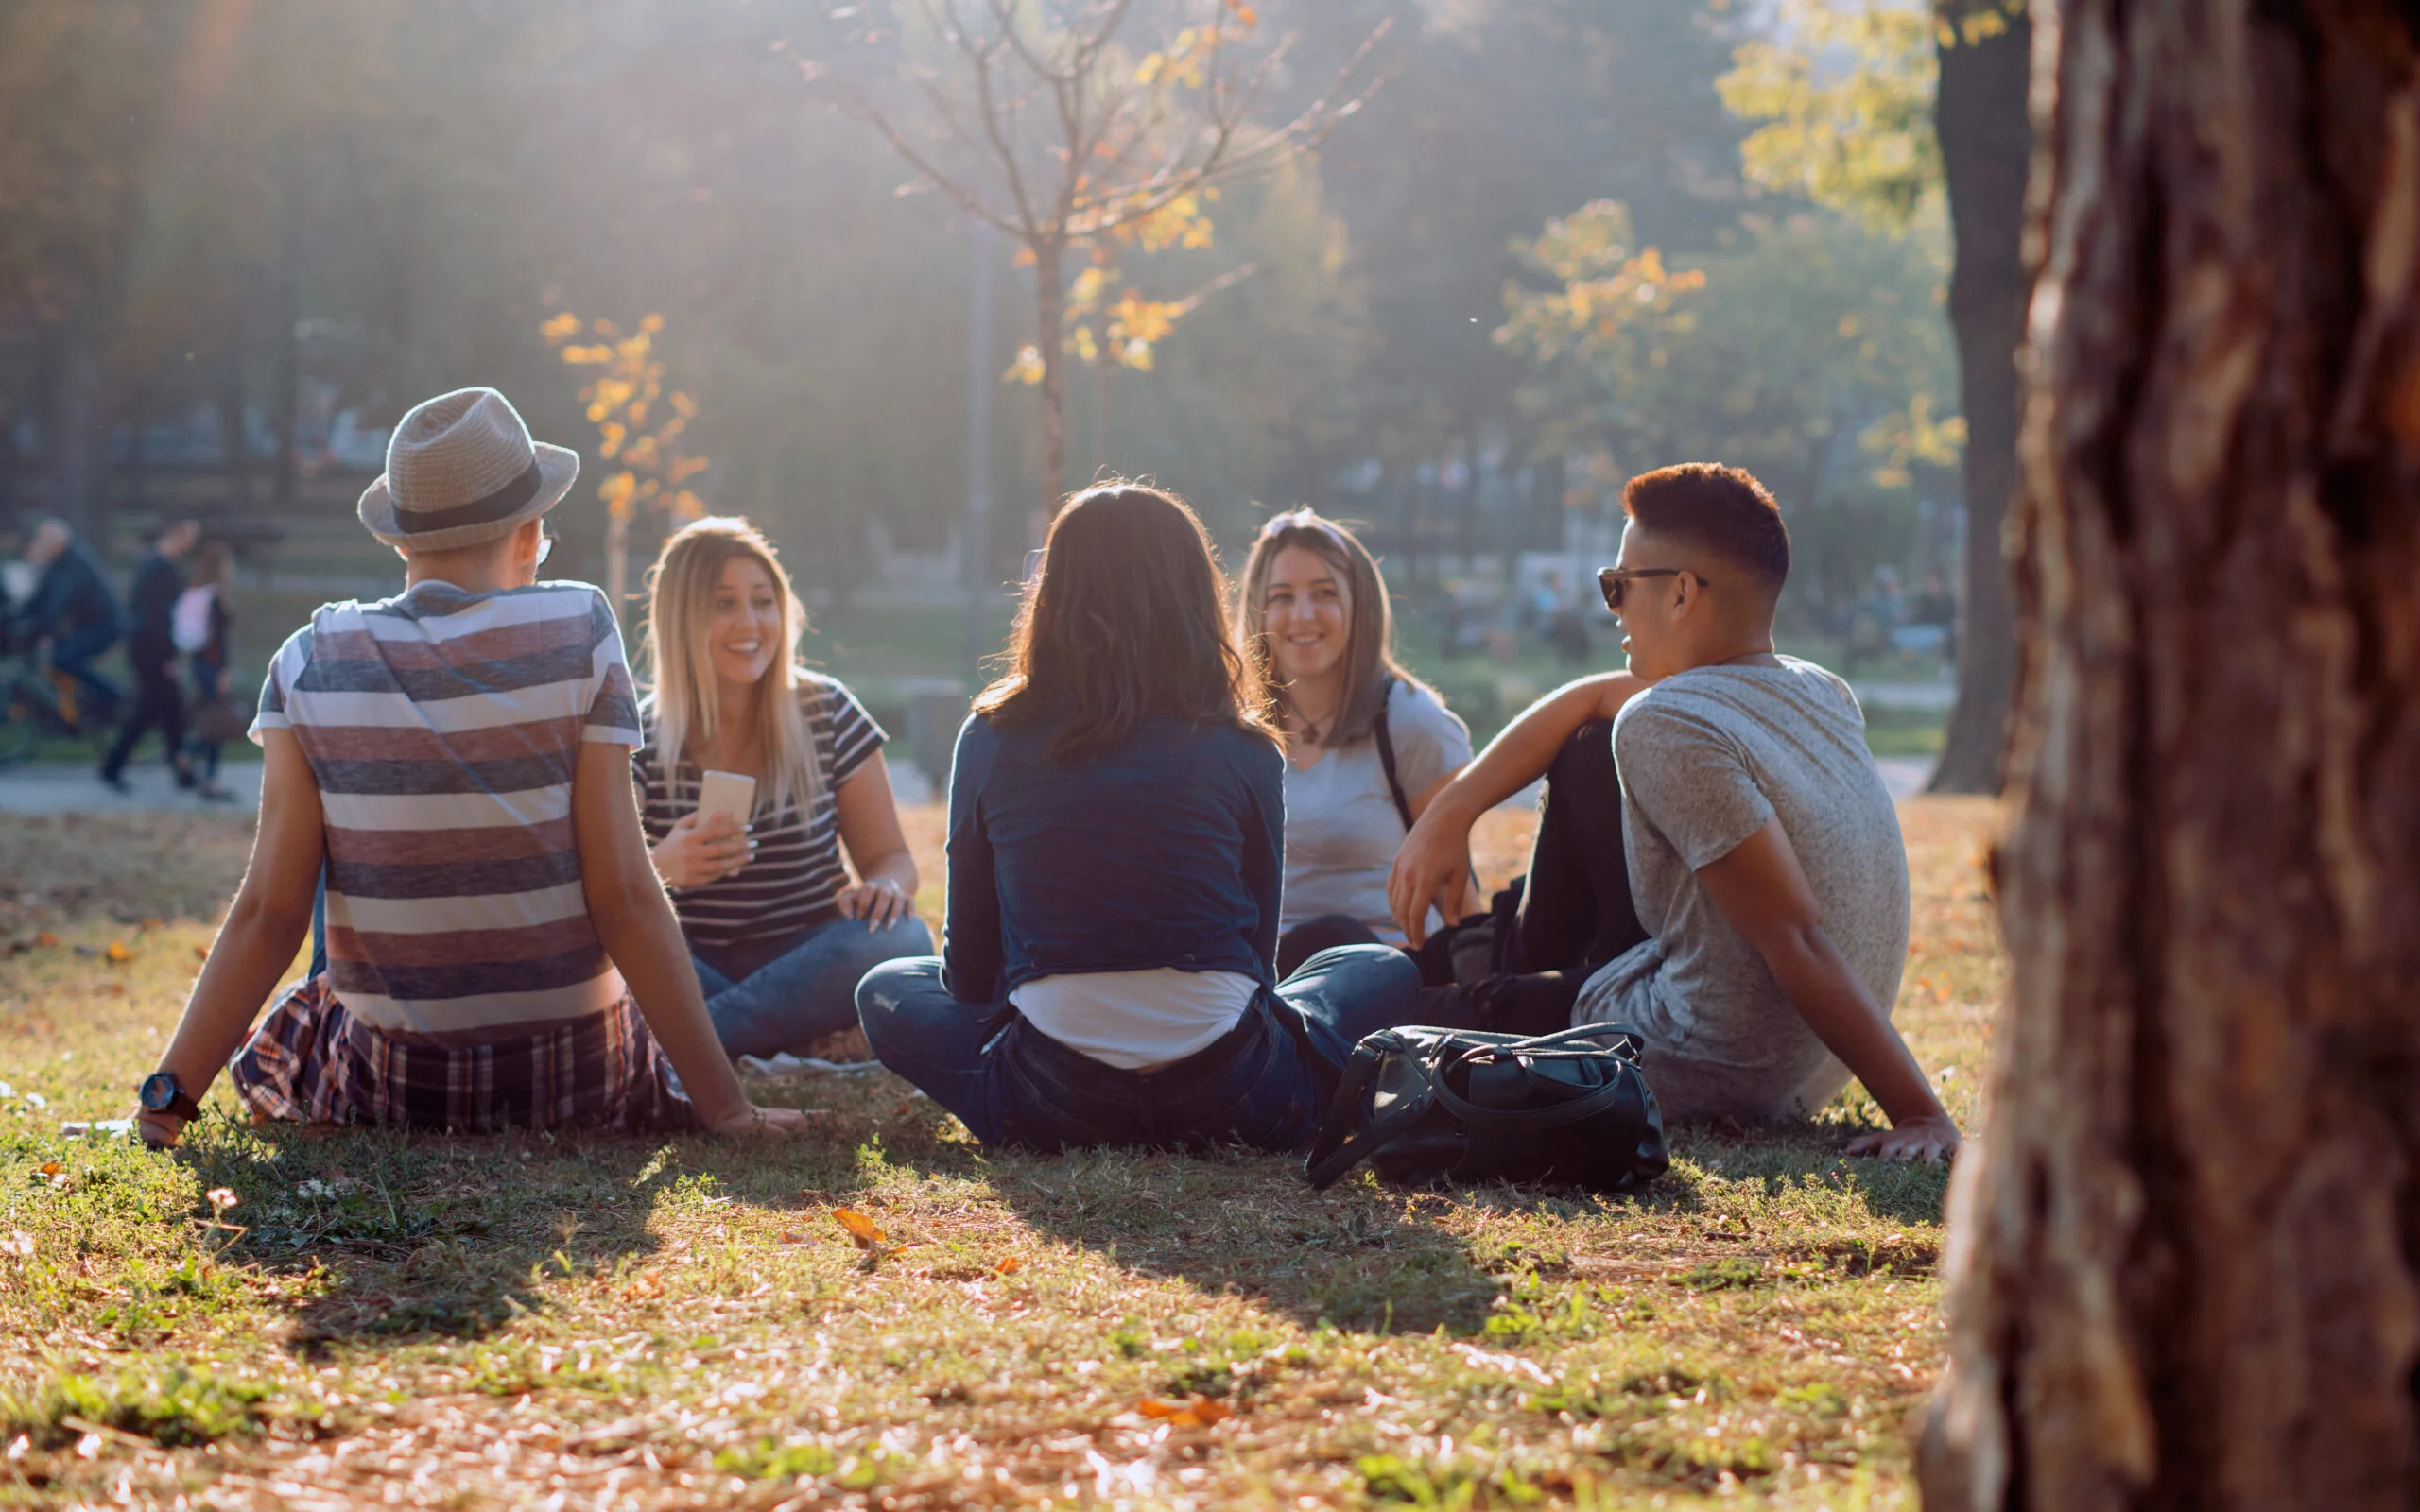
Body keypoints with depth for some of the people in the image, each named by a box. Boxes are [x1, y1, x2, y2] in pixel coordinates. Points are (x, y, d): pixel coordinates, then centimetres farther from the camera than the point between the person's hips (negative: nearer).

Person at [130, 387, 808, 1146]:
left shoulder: (310, 664, -6)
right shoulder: (578, 636, -11)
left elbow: (268, 911, -9)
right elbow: (624, 897, -13)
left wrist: (172, 1092, -3)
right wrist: (726, 1105, -10)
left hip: (391, 1087, 0)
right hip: (575, 1078, 0)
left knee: (266, 1044, 34)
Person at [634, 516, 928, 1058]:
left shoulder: (828, 713, 3)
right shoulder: (641, 737, 0)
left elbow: (890, 855, 5)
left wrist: (884, 888, -20)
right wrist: (660, 866, -28)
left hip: (805, 959, 1)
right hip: (691, 968, -1)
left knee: (901, 938, -32)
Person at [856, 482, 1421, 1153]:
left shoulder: (992, 741, 4)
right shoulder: (1243, 752, 1)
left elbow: (968, 964, 11)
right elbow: (1258, 946, 12)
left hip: (1052, 1106, 0)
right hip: (1230, 1107, 0)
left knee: (886, 991, 29)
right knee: (1386, 970, 28)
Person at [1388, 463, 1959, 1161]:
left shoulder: (1665, 729, -25)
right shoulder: (1822, 696, 1)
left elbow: (1800, 941, -31)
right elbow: (1593, 698, 14)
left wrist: (1922, 1114, -33)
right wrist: (1450, 811, 9)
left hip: (1702, 1076, -8)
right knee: (1589, 752, 16)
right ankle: (1525, 961, 37)